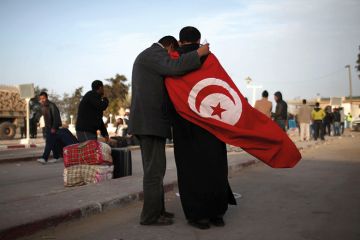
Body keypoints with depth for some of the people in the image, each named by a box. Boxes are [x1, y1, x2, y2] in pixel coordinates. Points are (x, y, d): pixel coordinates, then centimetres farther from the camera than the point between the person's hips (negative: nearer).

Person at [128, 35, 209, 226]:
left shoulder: (147, 55, 26)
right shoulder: (155, 52, -7)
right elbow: (175, 67, -26)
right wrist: (199, 53, -15)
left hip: (149, 122, 11)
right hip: (150, 122, -11)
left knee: (155, 169, 14)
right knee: (154, 169, -6)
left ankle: (157, 209, 21)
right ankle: (151, 215, 0)